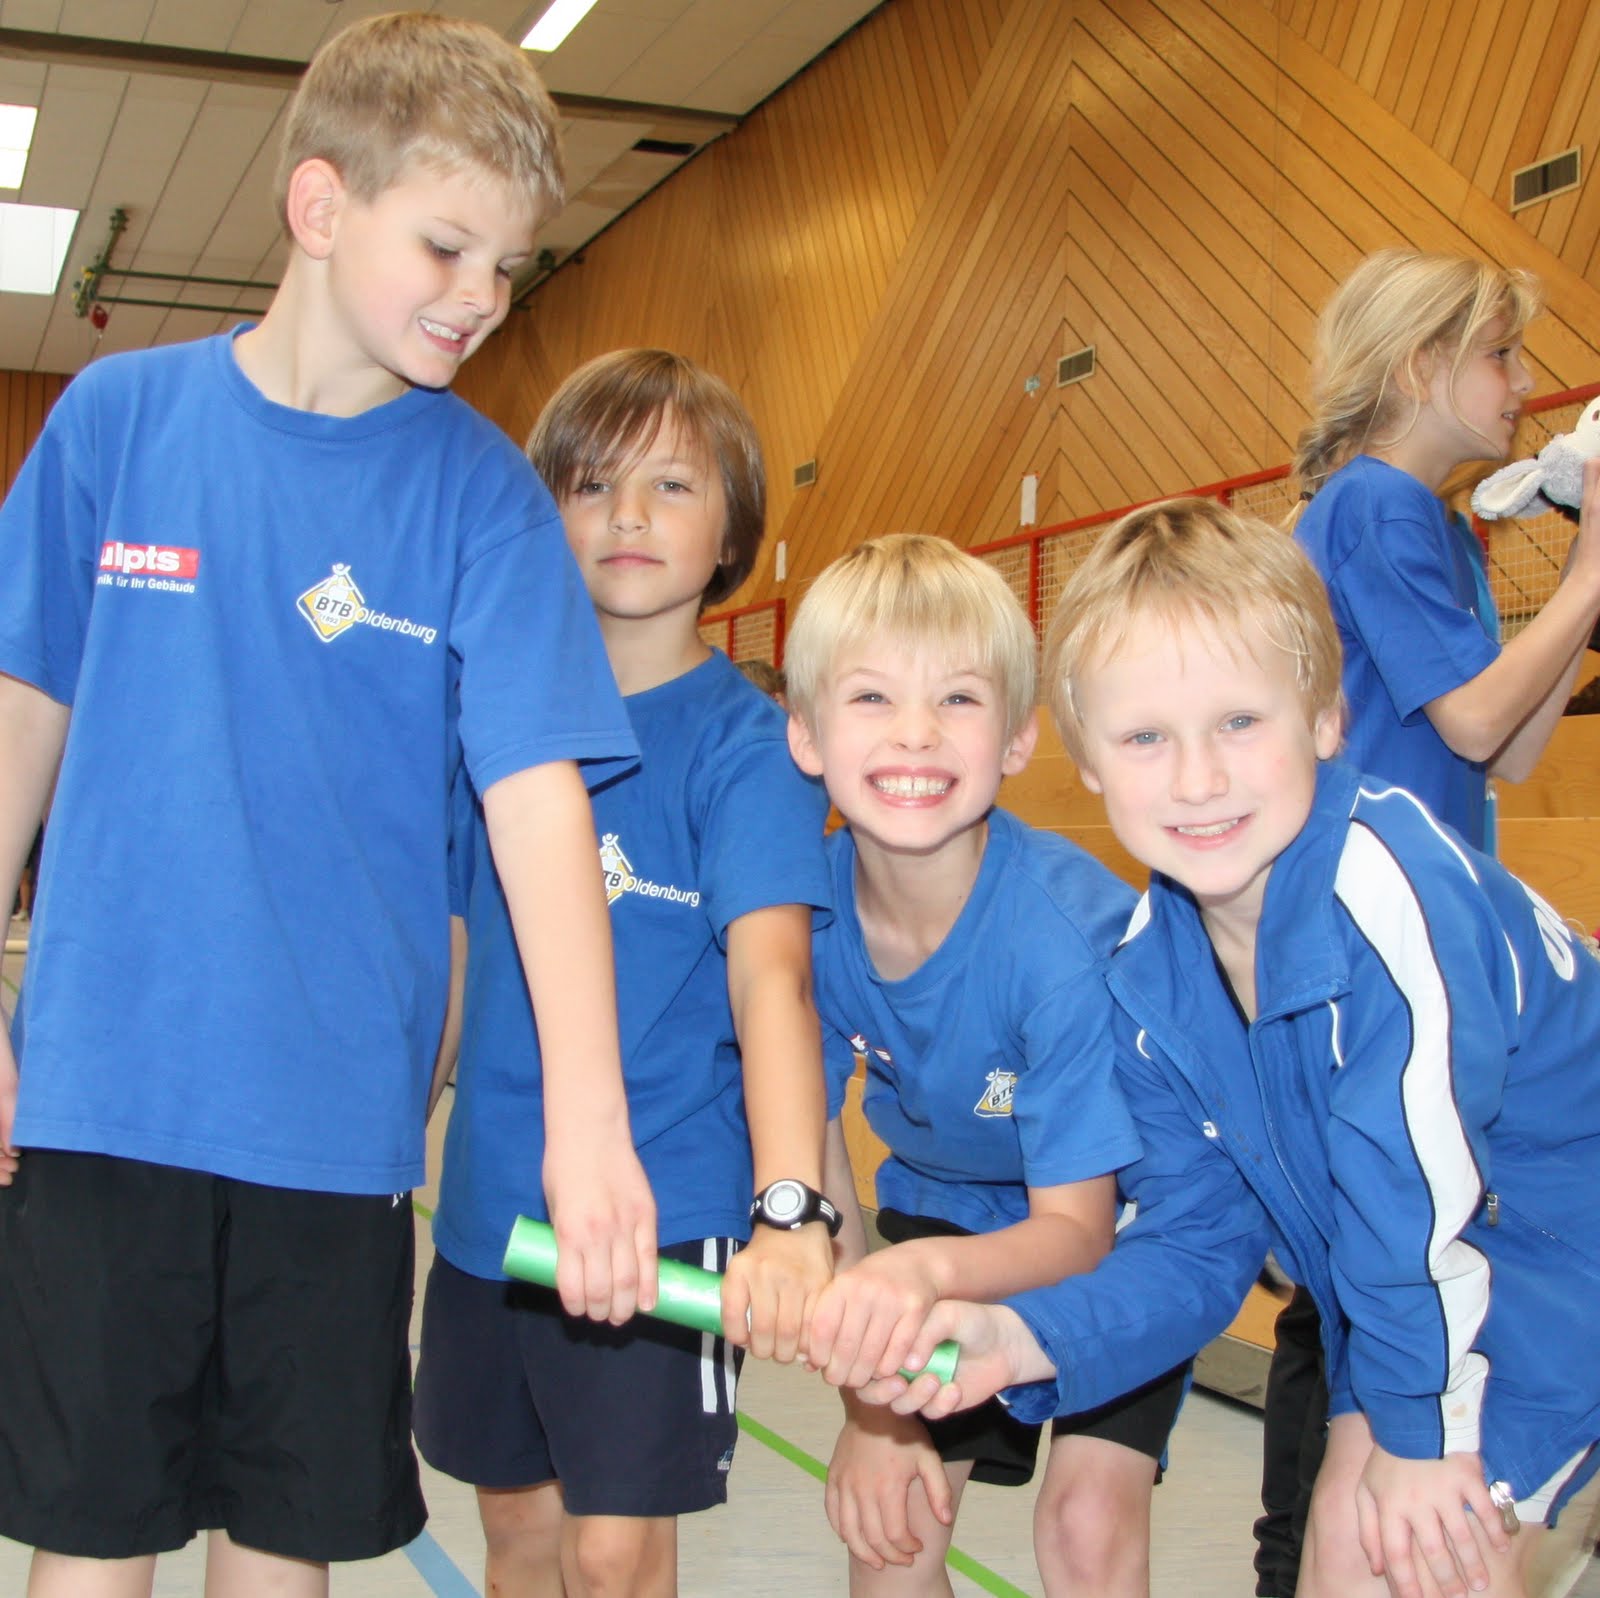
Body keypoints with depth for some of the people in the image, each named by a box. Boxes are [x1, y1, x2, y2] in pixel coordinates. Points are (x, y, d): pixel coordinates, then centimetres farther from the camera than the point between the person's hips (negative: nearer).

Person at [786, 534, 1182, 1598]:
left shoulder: (1065, 931, -34)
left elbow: (1078, 1229, -30)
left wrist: (929, 1269, -51)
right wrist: (869, 1399, -18)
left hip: (1118, 1214, -3)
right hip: (947, 1204, 4)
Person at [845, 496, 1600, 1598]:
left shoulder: (1385, 882, -34)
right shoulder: (1153, 975, -10)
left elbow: (1419, 1184, -28)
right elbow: (1198, 1246, -4)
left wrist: (1421, 1427, -16)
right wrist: (1023, 1340, -19)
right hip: (1409, 1289, 6)